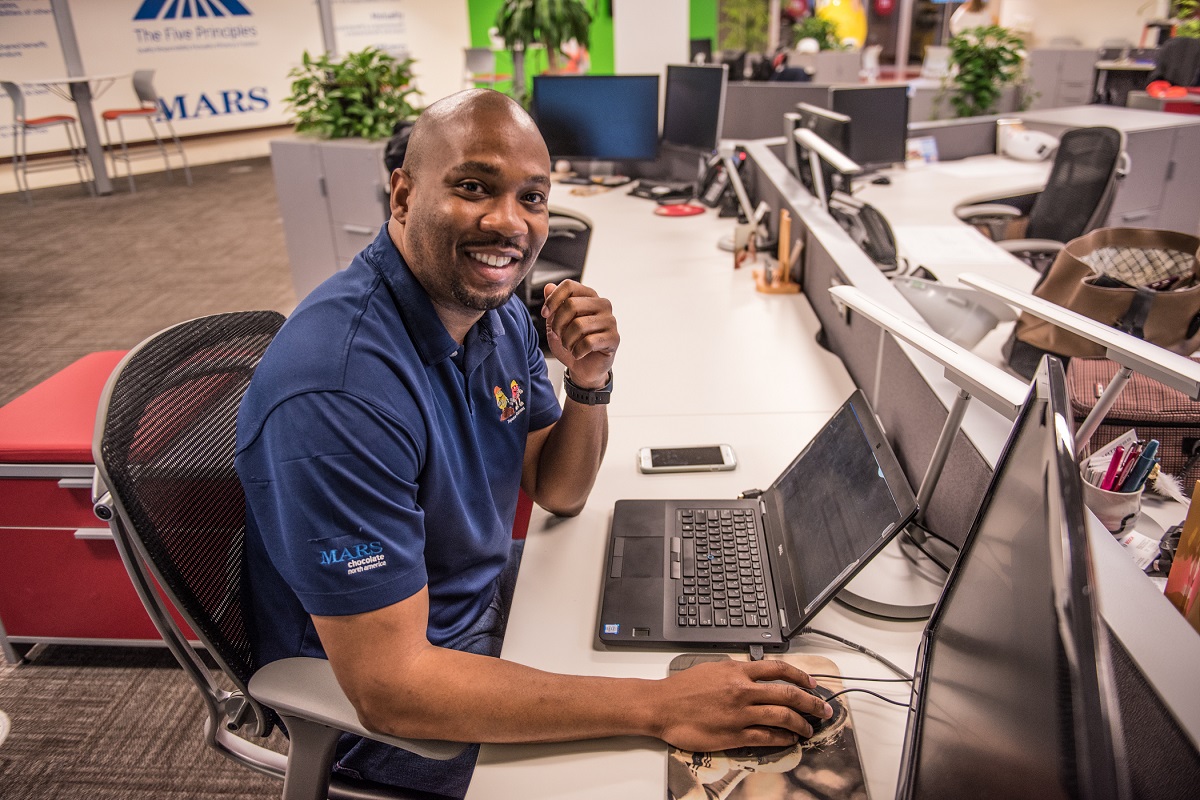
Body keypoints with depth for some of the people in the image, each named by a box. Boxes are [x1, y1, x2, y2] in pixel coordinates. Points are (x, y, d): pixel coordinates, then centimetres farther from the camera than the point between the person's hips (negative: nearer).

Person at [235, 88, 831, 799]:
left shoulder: (496, 307, -6)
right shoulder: (340, 387, -33)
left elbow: (558, 493, 2)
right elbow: (387, 685, -33)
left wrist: (591, 381, -19)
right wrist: (659, 707, -35)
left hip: (484, 595, 7)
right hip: (376, 710, -7)